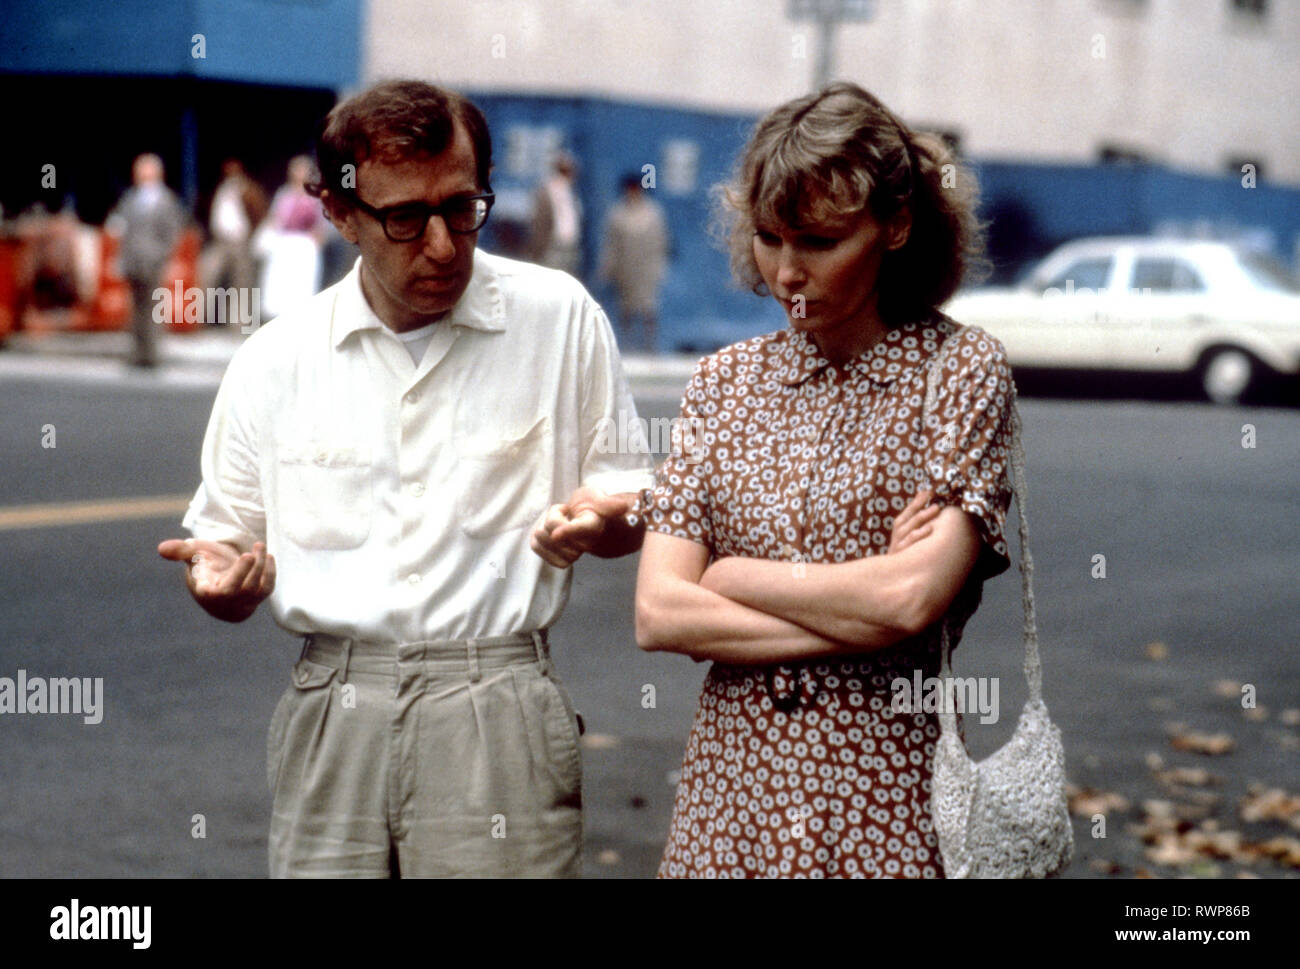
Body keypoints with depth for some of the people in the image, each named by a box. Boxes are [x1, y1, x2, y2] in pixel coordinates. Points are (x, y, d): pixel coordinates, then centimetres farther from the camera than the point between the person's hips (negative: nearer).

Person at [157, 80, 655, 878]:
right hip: (330, 715, 2)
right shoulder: (274, 361, 6)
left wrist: (599, 521, -14)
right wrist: (221, 578, -11)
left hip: (498, 719, -2)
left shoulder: (559, 318, 2)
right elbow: (229, 552, 12)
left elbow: (637, 507, 9)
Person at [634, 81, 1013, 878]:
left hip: (885, 811, -3)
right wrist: (857, 616, -11)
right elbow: (658, 613, -2)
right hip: (730, 787, 3)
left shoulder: (960, 368, -5)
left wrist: (732, 577, -5)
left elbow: (913, 598, -17)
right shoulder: (728, 380, 7)